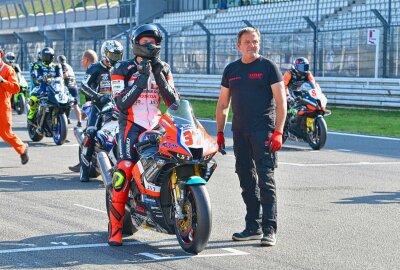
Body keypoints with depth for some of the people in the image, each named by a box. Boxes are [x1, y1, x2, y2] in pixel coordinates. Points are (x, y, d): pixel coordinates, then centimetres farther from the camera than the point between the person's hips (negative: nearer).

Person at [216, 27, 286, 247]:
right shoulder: (231, 69, 14)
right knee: (247, 181, 9)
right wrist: (219, 132, 12)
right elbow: (223, 103, 19)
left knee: (265, 180, -10)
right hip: (240, 132, 5)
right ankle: (253, 227, 17)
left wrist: (278, 132, -13)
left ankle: (269, 229, -10)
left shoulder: (268, 67, 0)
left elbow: (281, 101, -4)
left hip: (263, 131, -5)